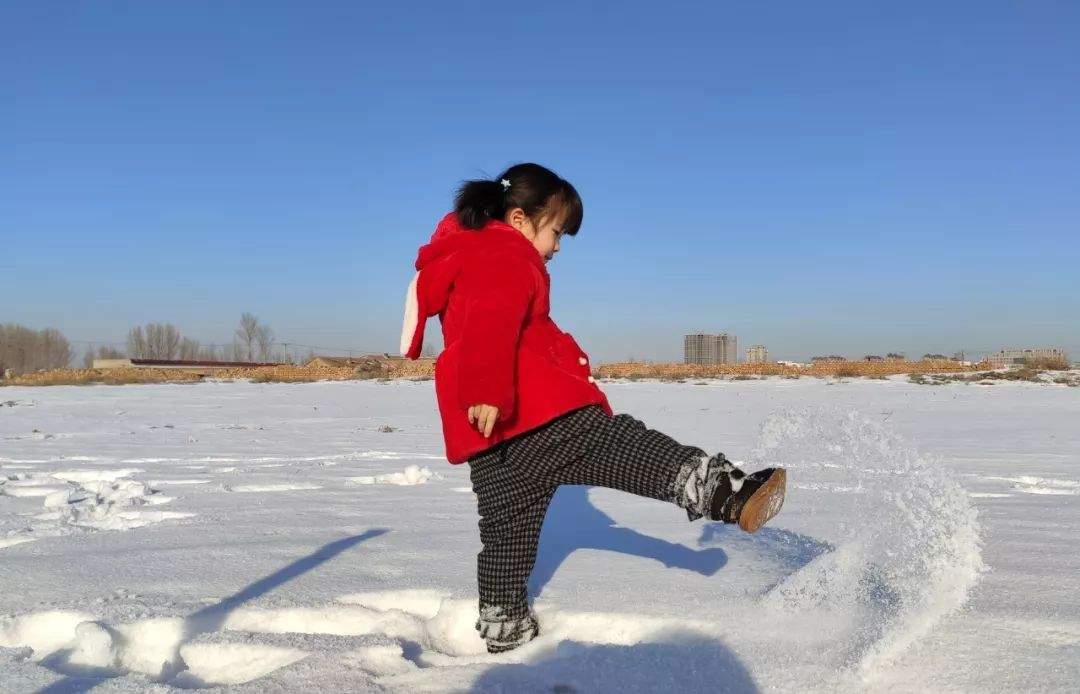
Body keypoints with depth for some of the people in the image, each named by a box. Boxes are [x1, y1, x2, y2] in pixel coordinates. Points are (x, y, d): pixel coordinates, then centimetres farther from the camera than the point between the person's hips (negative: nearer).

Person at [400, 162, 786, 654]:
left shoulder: (469, 255, 30)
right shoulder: (506, 259, -4)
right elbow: (490, 326, -24)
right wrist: (488, 393, -37)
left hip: (491, 434, 10)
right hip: (528, 413, -9)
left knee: (508, 528, 15)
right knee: (620, 446, -19)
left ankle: (503, 627, 22)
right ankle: (722, 492, -32)